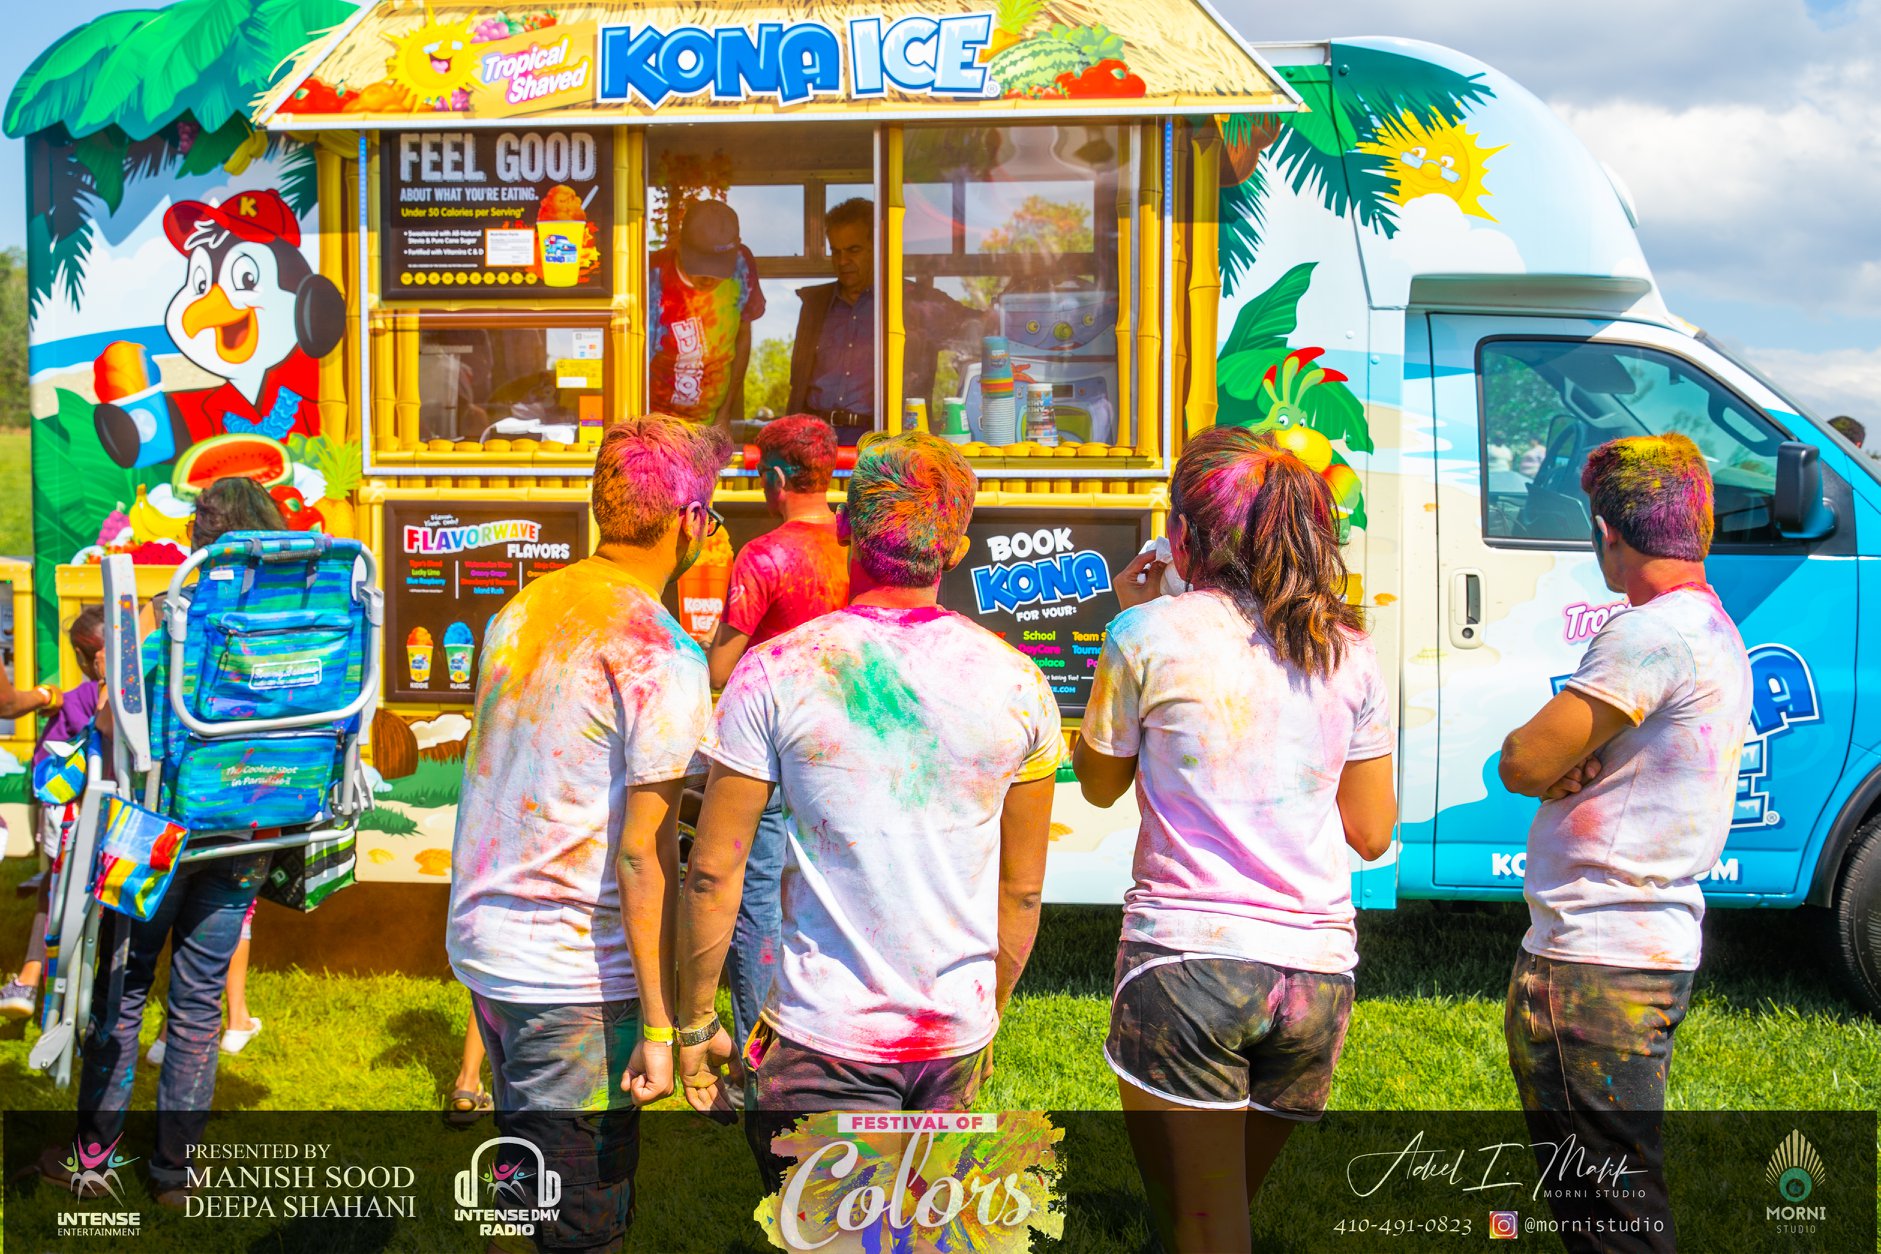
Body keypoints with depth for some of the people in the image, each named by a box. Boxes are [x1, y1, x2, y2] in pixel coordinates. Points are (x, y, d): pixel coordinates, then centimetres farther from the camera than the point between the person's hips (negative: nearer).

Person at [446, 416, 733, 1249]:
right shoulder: (661, 654, -16)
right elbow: (643, 853, -19)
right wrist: (660, 1026, -16)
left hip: (479, 941, 8)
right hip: (577, 970, -8)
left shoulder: (521, 610, 7)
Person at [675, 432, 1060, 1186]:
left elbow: (713, 872, -7)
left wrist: (694, 1020, 5)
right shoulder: (1017, 683, -1)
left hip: (825, 1038, -3)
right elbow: (1022, 890, 6)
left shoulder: (774, 674, -8)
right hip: (957, 1032, 3)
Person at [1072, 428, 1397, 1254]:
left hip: (1185, 961, -5)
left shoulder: (1152, 634, -5)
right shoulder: (1348, 651, 6)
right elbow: (1372, 832, 12)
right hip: (1317, 969, 5)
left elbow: (1099, 783, 11)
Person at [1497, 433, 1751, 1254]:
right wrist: (1570, 767, -6)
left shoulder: (1654, 632, -18)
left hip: (1594, 968, -10)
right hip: (1656, 945, 10)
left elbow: (1522, 763, -18)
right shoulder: (1716, 633, 15)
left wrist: (1553, 769, 2)